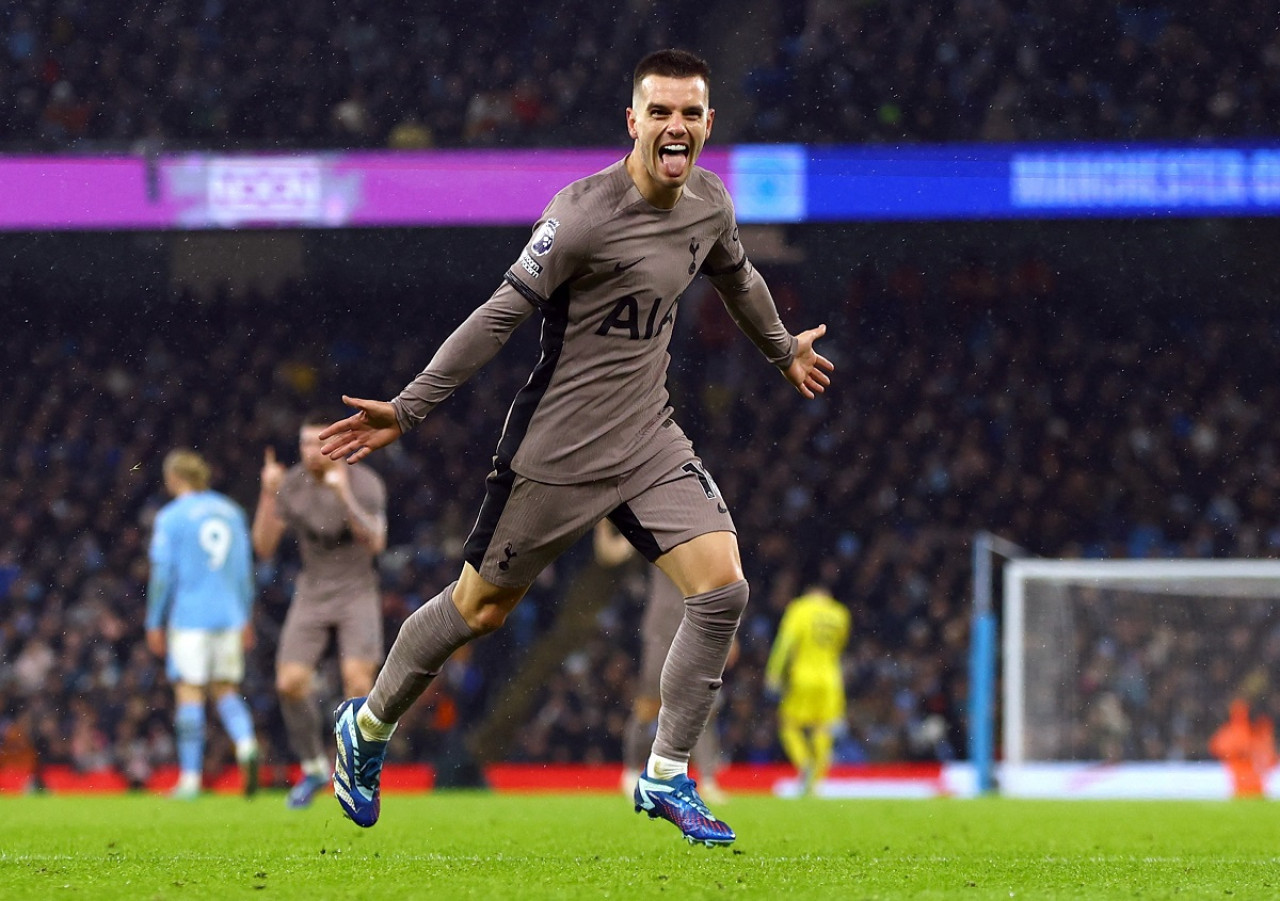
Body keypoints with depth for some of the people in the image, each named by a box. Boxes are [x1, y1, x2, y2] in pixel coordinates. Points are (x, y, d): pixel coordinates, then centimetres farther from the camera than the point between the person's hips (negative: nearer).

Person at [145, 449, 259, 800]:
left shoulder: (171, 517, -5)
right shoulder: (232, 512, 10)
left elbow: (162, 573, -6)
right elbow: (245, 569, 15)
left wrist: (154, 623, 1)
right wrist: (247, 618, 22)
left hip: (189, 616, -4)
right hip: (229, 614, 5)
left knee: (189, 693, -2)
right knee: (226, 689, 12)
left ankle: (190, 778, -3)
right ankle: (246, 744, -15)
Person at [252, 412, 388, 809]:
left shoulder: (364, 483, -13)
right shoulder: (291, 485, -4)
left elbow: (375, 542, -25)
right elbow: (264, 547, -5)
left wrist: (345, 497, -35)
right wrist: (267, 495, -18)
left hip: (356, 593, -3)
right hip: (312, 594, 3)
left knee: (357, 680, -19)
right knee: (290, 683, -10)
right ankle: (314, 768, 12)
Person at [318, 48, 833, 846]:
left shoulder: (710, 204, 2)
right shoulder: (586, 213, -20)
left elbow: (737, 277, 26)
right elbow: (501, 315, -18)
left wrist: (785, 349, 41)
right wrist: (406, 412, -19)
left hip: (649, 441, 6)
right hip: (557, 451, -6)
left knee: (723, 589, -10)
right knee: (481, 609, 5)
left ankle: (667, 778, 1)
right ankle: (368, 728, 30)